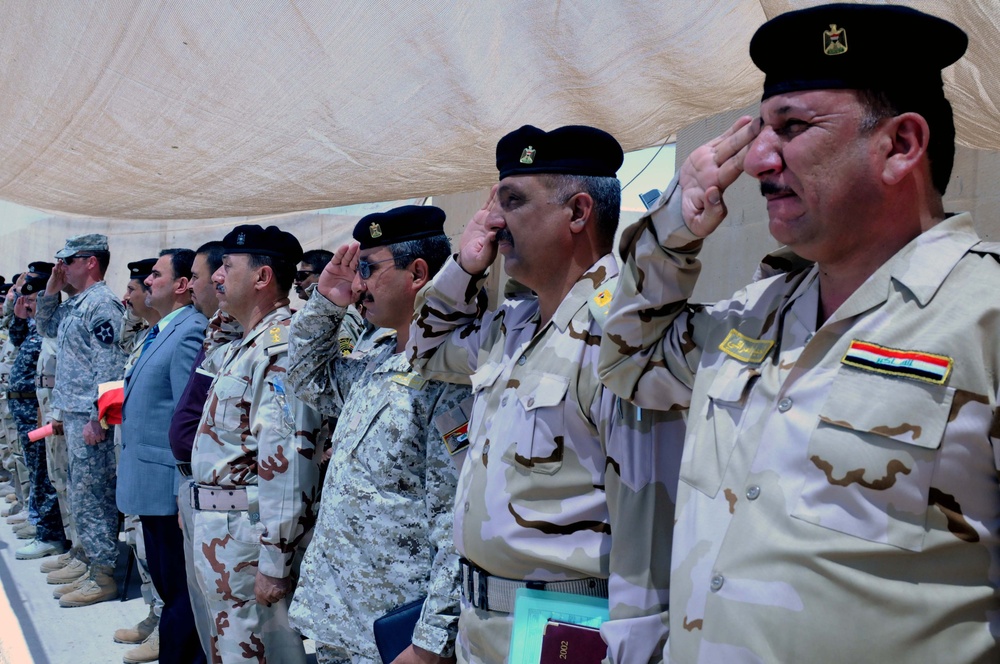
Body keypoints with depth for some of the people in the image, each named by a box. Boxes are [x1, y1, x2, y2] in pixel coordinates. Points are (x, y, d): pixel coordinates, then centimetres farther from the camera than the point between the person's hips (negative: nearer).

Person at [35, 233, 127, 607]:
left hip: (90, 418, -10)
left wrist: (96, 418, -23)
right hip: (73, 412, 10)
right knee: (83, 493, 16)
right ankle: (91, 560, 26)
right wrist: (51, 289, 15)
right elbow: (46, 327, 30)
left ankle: (104, 576, 4)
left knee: (90, 496, -4)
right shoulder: (75, 305, 14)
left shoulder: (102, 305, -16)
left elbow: (110, 367, -21)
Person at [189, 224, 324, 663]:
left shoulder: (281, 347, -21)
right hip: (221, 530, 10)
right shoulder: (245, 346, 14)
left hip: (250, 534, -10)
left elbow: (286, 461, -26)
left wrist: (274, 563, -26)